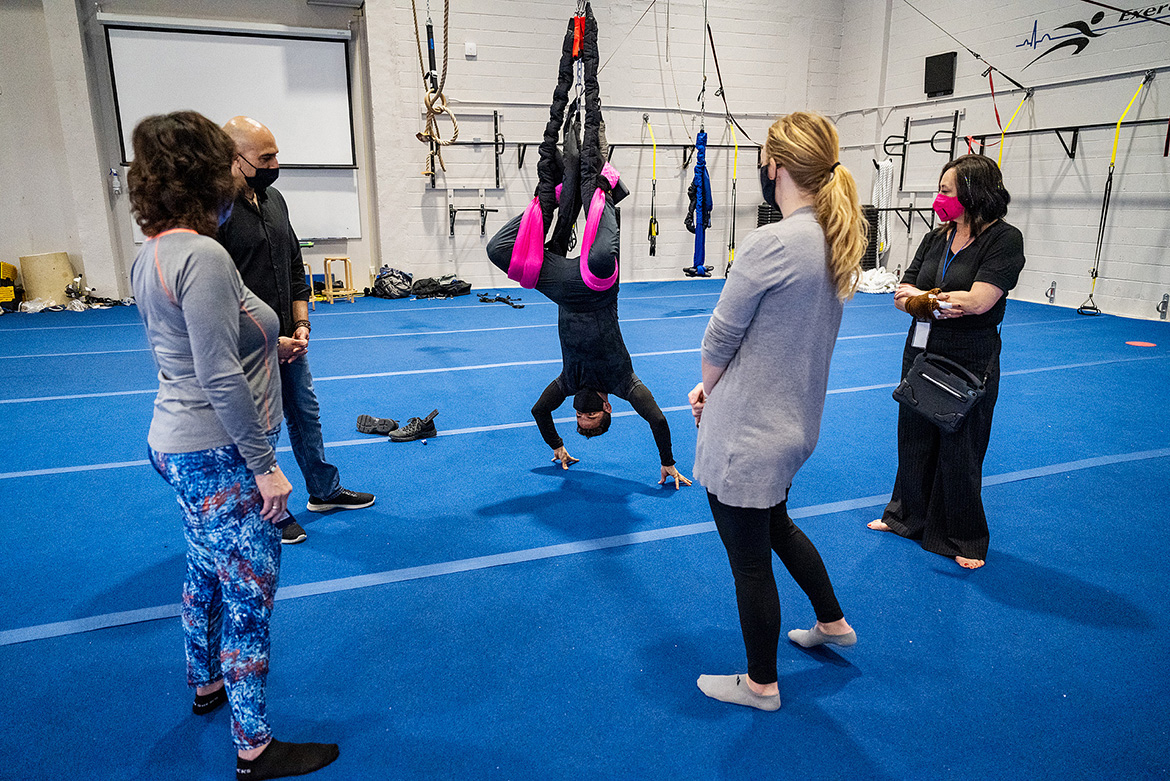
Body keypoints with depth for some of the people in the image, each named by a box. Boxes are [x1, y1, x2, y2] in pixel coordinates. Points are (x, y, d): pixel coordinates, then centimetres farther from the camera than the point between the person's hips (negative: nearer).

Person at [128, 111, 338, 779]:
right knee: (250, 595, 3)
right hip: (217, 456, -10)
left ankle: (206, 684, 48)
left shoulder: (151, 254, 7)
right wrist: (264, 465, -20)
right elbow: (220, 378, -25)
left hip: (179, 445, 10)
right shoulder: (203, 256, -23)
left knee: (209, 573, 26)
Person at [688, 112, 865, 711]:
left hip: (746, 435, -9)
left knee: (750, 560, 10)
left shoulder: (771, 244, -24)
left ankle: (761, 684, 32)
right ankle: (832, 623, 50)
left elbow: (720, 337, -14)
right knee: (776, 525, 32)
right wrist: (717, 387, 6)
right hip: (796, 421, 9)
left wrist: (707, 386, 6)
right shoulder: (838, 242, 4)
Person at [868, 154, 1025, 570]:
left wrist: (921, 296, -13)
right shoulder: (936, 238, 5)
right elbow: (901, 295, 1)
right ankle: (908, 516, 37)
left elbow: (977, 301, -24)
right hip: (920, 353, 6)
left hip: (969, 363, -6)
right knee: (914, 439, 17)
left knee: (960, 450, 7)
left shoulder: (1004, 239, -13)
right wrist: (941, 301, -19)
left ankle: (964, 539, 27)